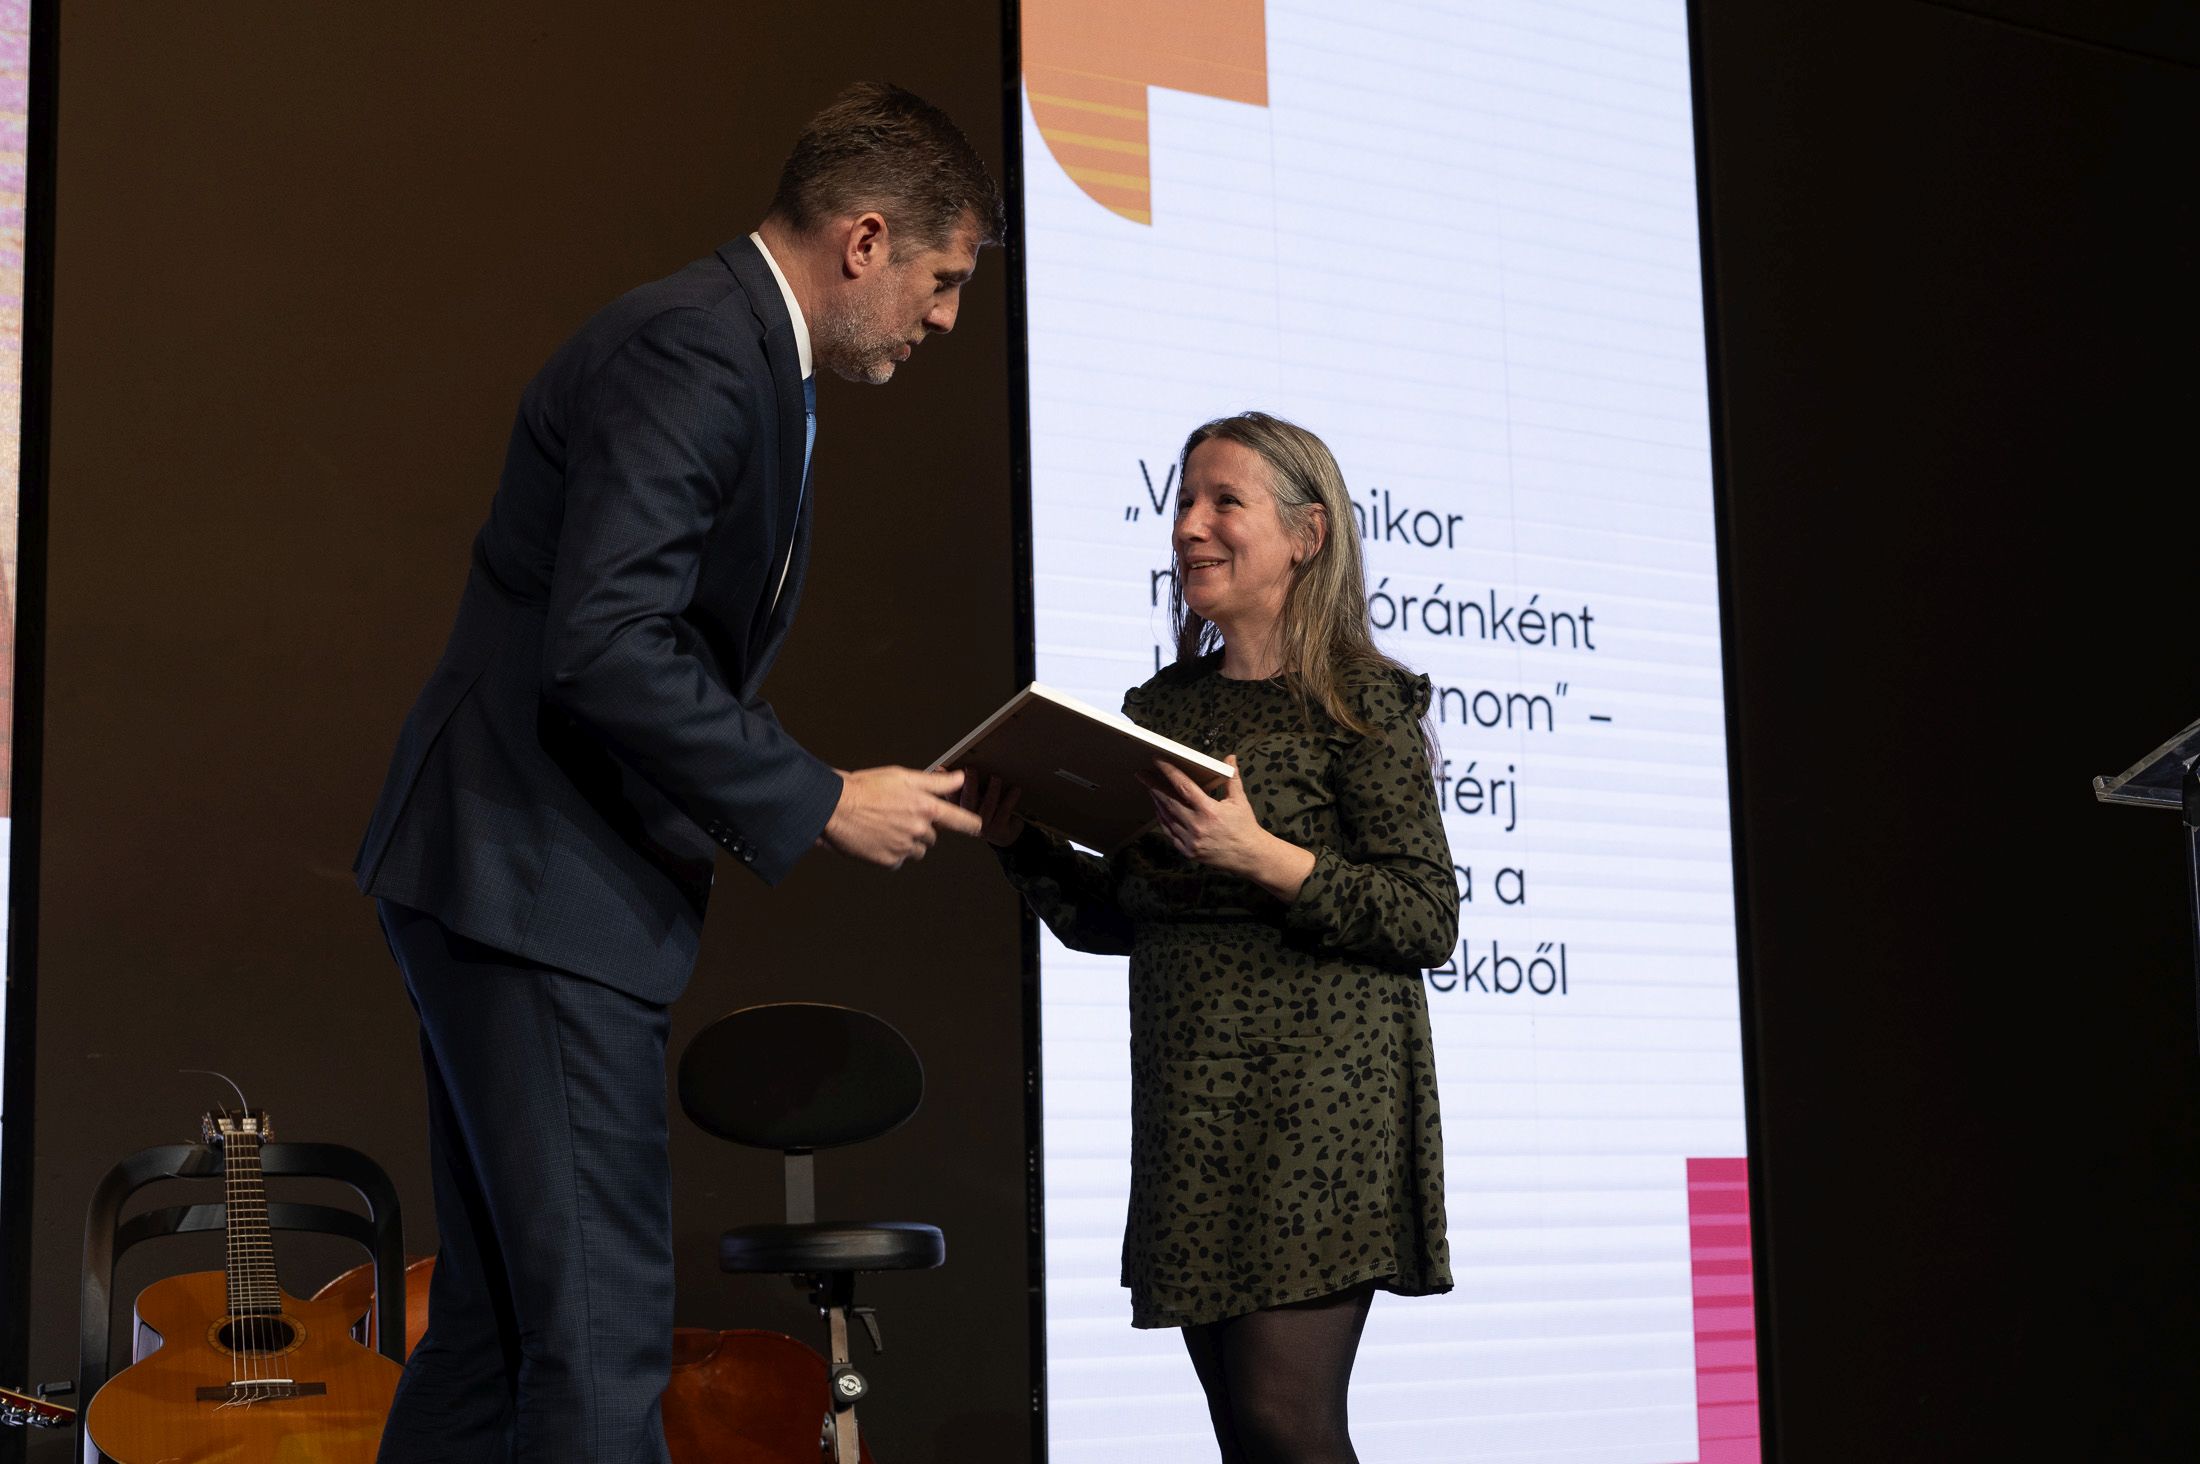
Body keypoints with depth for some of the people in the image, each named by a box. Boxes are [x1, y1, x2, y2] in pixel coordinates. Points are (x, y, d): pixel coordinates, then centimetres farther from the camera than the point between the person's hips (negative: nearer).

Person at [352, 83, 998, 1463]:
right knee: (602, 1330, -9)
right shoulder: (693, 349, -16)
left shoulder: (751, 361, 17)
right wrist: (822, 805, -17)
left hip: (521, 883, 11)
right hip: (537, 883, -11)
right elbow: (606, 650, -26)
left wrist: (849, 792, 12)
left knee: (500, 1322, 14)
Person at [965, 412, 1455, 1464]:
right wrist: (1024, 844, 3)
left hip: (1315, 1087, -6)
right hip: (1187, 1093, 6)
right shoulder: (1160, 707, 14)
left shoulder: (1356, 699, -4)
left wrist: (1262, 858, -21)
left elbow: (1428, 923, -11)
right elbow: (1118, 921, 19)